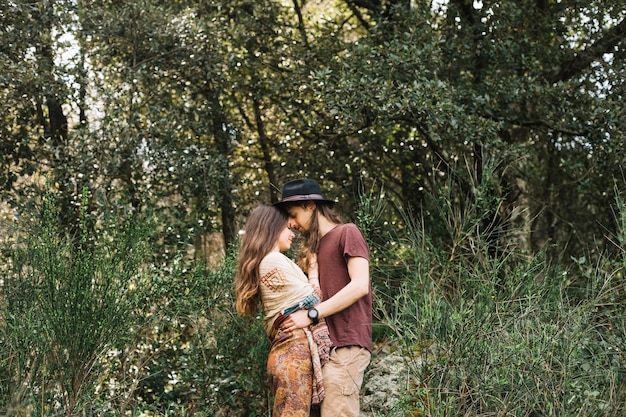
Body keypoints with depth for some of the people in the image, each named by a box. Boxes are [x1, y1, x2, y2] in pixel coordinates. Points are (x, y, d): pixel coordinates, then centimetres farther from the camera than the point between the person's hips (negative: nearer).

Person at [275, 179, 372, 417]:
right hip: (326, 344, 8)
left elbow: (359, 286, -13)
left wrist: (311, 315, -14)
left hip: (346, 344, -8)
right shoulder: (316, 246, 25)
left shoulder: (347, 233, -1)